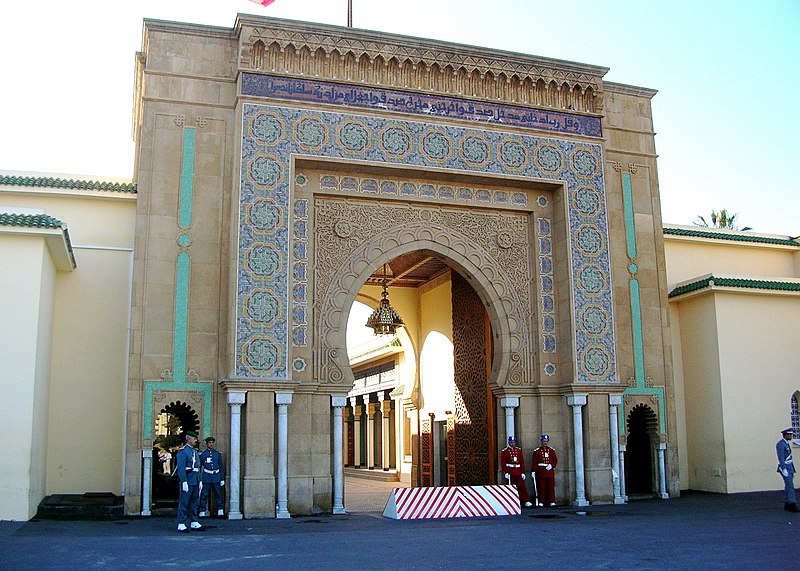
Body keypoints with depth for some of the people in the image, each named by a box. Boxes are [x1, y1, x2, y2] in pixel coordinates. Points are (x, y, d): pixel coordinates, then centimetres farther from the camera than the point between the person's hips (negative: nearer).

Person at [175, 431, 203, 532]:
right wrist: (184, 482, -21)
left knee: (194, 502, 11)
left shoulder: (195, 452, 17)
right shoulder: (183, 451, -9)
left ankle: (194, 522, 17)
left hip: (195, 482, 8)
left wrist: (200, 481, 16)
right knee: (184, 503, -5)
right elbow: (181, 468, -16)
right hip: (187, 481, -8)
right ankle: (181, 525, -3)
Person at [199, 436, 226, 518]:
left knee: (218, 494, 1)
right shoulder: (202, 454, 3)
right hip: (206, 479, -2)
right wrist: (199, 479, 3)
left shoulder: (217, 454, 8)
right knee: (204, 495, -1)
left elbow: (221, 467, 11)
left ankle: (220, 511, 7)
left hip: (216, 478, 2)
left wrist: (222, 479, 6)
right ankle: (202, 512, 6)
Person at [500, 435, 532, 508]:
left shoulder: (519, 451, 10)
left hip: (518, 472, 3)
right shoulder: (504, 451, 0)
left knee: (522, 487, -2)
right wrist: (506, 472, -13)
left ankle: (526, 501, -1)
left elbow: (522, 462, 10)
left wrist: (523, 472, 3)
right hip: (510, 473, -3)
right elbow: (502, 463, -4)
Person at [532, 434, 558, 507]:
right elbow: (534, 462, -1)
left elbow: (555, 460, 8)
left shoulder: (552, 450, 10)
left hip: (550, 472, 2)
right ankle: (541, 502, 4)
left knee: (551, 487, 1)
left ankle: (551, 501, 6)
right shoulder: (537, 451, 2)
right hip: (541, 472, -2)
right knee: (541, 487, -1)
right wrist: (533, 471, -8)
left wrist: (551, 465, -11)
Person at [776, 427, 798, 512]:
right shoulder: (780, 444, -14)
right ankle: (792, 505, -14)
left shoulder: (787, 444, 17)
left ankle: (787, 505, 12)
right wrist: (784, 470, -25)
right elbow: (780, 457, -21)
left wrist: (792, 470, 20)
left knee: (788, 486, 8)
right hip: (784, 467, -9)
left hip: (789, 467, 9)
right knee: (790, 486, -13)